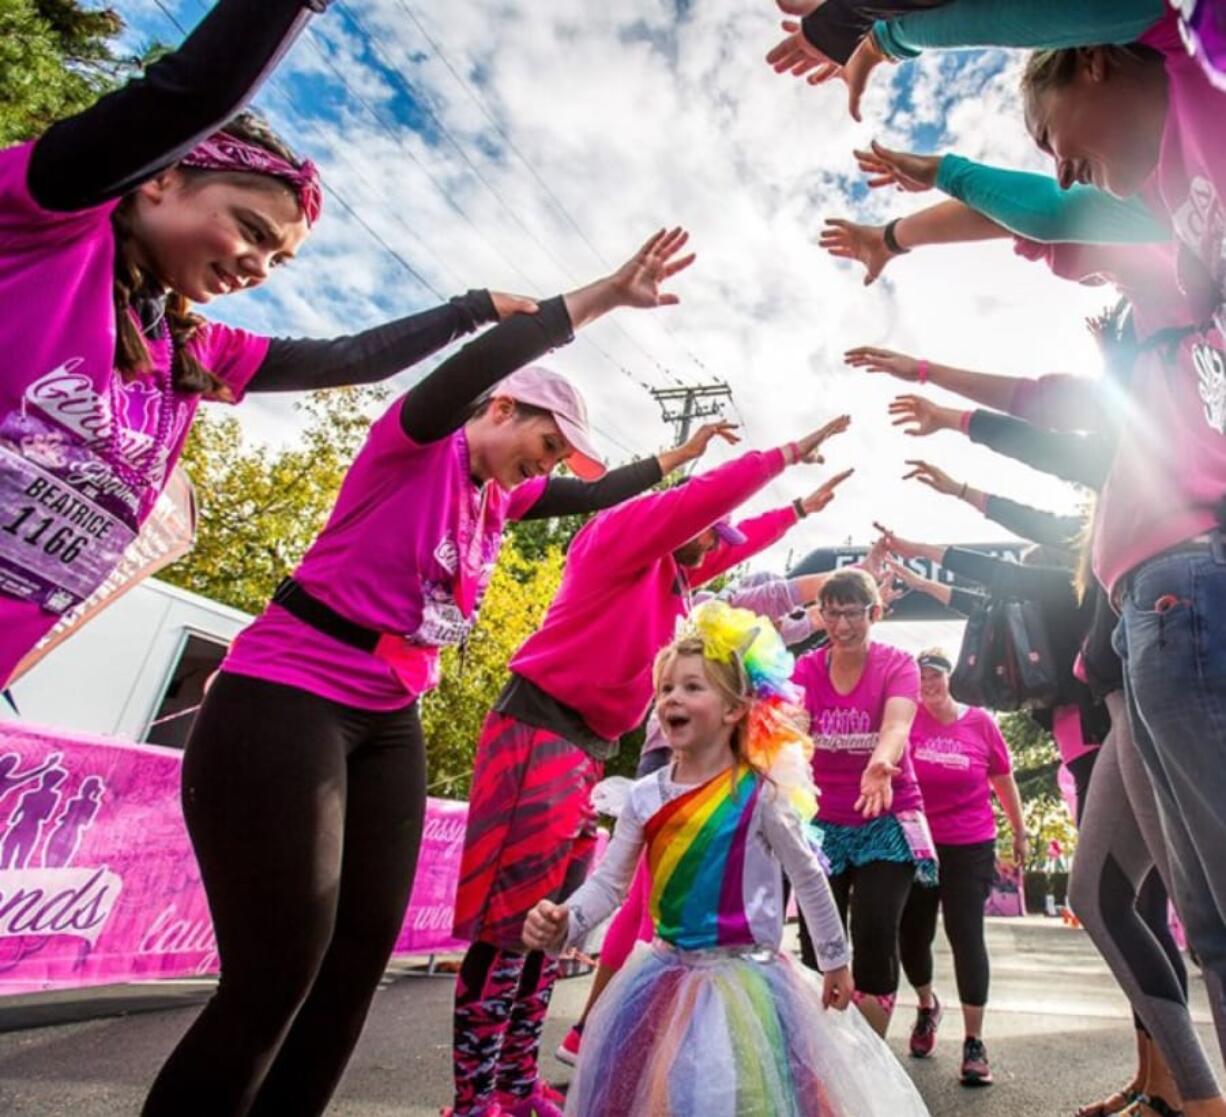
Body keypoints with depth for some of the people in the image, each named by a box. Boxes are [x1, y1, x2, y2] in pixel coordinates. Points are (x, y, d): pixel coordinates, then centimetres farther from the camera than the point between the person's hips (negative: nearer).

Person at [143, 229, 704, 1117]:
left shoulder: (501, 498, 15)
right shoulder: (418, 442, -5)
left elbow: (597, 497, 26)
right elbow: (484, 358, -22)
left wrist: (681, 458, 29)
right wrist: (607, 295, -22)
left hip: (390, 726, 8)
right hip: (285, 701, -8)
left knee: (357, 963, 7)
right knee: (276, 976, -8)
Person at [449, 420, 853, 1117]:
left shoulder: (672, 575, 20)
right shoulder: (625, 531, -4)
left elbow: (736, 543, 35)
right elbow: (709, 496, -16)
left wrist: (800, 510, 42)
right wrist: (789, 454, -6)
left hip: (589, 747, 10)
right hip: (541, 730, -10)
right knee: (509, 921, -6)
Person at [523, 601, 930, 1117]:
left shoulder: (759, 795, -15)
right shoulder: (645, 796, -5)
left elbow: (809, 878, -3)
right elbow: (609, 881, -4)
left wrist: (835, 960, 7)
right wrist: (562, 924, -22)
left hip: (743, 977, -4)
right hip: (667, 973, 4)